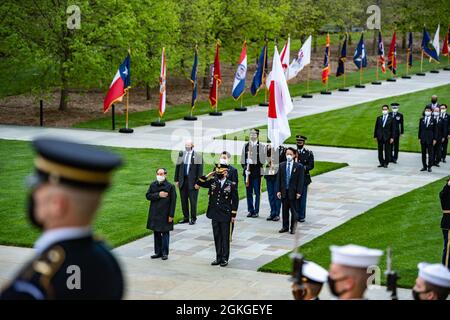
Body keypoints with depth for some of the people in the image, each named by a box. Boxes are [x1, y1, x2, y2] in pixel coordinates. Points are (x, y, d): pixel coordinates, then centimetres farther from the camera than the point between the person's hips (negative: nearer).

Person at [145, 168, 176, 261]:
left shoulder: (170, 186, -7)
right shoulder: (153, 185, 7)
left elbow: (173, 201, -7)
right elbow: (148, 195, -1)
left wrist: (171, 215, -11)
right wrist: (158, 195, -15)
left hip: (165, 214, -4)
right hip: (154, 214, 4)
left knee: (165, 233, 0)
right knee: (156, 233, 10)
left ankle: (165, 253, 8)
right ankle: (158, 252, 18)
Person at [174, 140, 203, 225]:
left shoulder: (197, 156, -5)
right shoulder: (181, 154, 8)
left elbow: (200, 170, -6)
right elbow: (177, 167, 11)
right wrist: (176, 180, 8)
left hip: (192, 181, -4)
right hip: (182, 181, 4)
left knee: (193, 201, 0)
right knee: (183, 200, 9)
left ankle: (193, 219, 10)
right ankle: (186, 218, 19)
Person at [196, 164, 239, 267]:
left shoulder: (231, 185, -6)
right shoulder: (213, 182, 4)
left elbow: (235, 200, -2)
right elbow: (199, 183, 6)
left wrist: (233, 215, -4)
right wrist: (208, 176, -7)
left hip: (225, 215, -4)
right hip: (215, 215, 4)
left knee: (225, 237, 3)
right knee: (217, 237, 10)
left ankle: (225, 258, 11)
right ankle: (218, 257, 19)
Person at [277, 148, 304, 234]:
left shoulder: (299, 166, -4)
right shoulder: (282, 165, 6)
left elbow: (301, 180, -5)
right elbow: (279, 179, 7)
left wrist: (299, 192, -10)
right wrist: (279, 191, 1)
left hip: (293, 192, -3)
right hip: (284, 192, 3)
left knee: (293, 211, 3)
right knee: (285, 210, 9)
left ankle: (293, 227, 13)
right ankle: (285, 227, 18)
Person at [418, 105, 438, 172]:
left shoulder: (433, 120, -2)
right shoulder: (421, 119, 6)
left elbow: (435, 130, -1)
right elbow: (420, 129, 9)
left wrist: (434, 139, -5)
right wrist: (419, 137, 5)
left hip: (430, 139, -3)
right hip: (423, 138, 3)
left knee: (430, 153, 0)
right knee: (423, 153, 6)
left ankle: (429, 167, 6)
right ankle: (424, 166, 13)